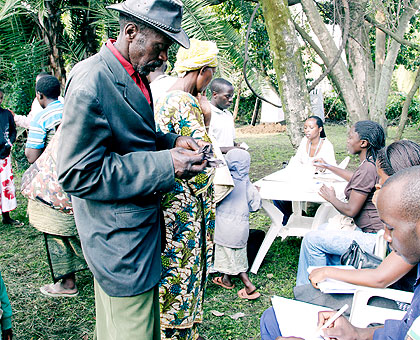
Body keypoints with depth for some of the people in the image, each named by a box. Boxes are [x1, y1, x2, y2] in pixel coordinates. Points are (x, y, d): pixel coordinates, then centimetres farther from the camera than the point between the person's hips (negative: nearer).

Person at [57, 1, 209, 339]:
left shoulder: (134, 76, 8)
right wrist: (166, 165, -25)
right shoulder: (92, 80, -22)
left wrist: (173, 141, 1)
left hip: (141, 228, 9)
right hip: (120, 237, -9)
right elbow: (78, 173, -24)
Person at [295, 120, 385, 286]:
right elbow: (354, 178, 31)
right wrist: (328, 166, 42)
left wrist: (331, 198, -2)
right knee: (323, 229, 21)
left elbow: (350, 210, -22)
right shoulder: (374, 164, 7)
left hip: (372, 239, -11)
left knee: (312, 239, -5)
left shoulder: (367, 169, -24)